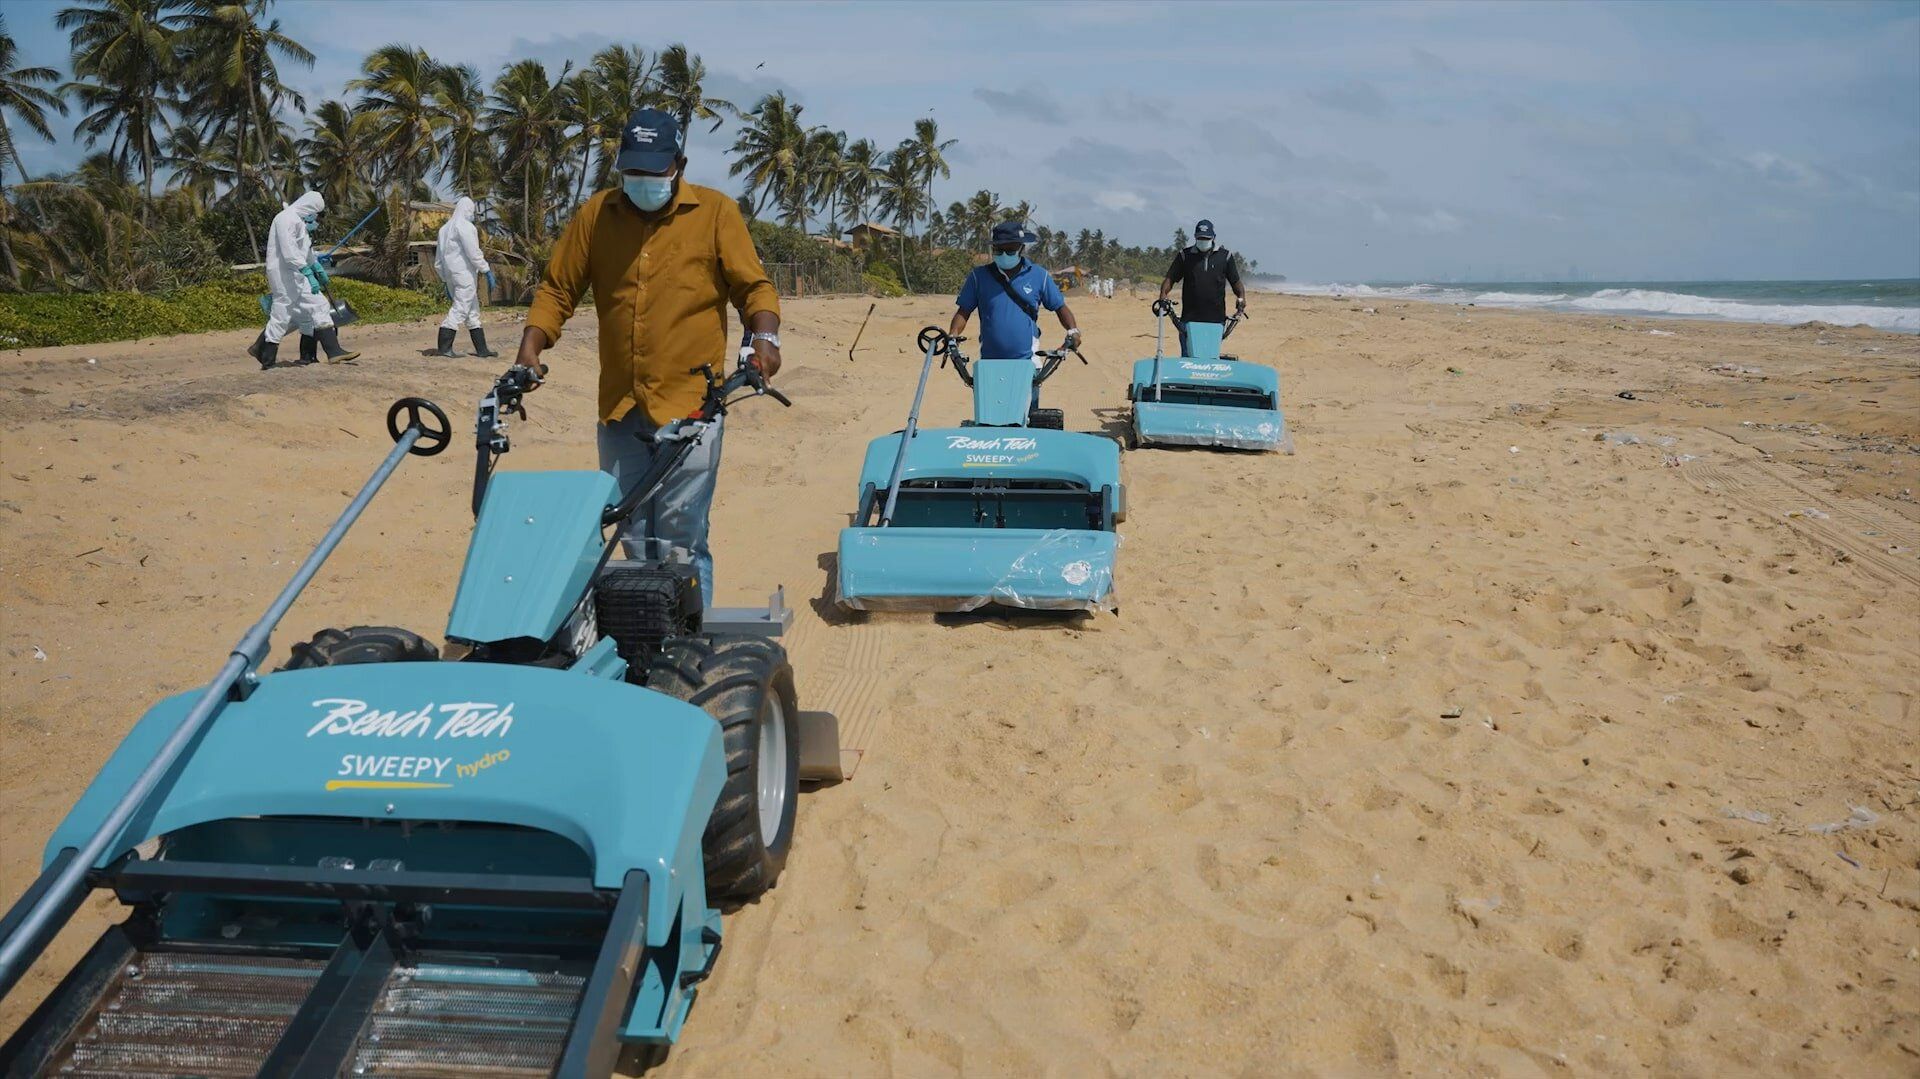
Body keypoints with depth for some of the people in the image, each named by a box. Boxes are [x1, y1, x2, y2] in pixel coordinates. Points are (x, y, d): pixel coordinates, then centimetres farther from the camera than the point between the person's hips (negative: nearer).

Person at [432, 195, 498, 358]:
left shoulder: (445, 228, 19)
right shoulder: (465, 226, -8)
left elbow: (438, 261, 20)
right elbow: (473, 253, -17)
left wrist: (445, 281, 23)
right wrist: (487, 271, -14)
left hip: (451, 276, 9)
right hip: (464, 273, -9)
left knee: (473, 311, 13)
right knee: (460, 309, -10)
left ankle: (482, 349, 13)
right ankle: (443, 347, -15)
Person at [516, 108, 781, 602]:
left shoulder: (716, 213, 2)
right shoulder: (595, 215, 9)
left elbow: (754, 286, 1)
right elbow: (557, 289, 13)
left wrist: (766, 335, -18)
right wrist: (531, 347, -1)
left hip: (690, 407, -4)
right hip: (619, 409, 4)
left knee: (680, 542, -5)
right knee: (634, 539, 11)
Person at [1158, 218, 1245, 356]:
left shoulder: (1225, 256, 9)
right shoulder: (1184, 255, 8)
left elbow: (1236, 282, 12)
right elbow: (1170, 278, 6)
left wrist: (1241, 298, -7)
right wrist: (1163, 295, -12)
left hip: (1215, 320, 0)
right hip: (1189, 318, 0)